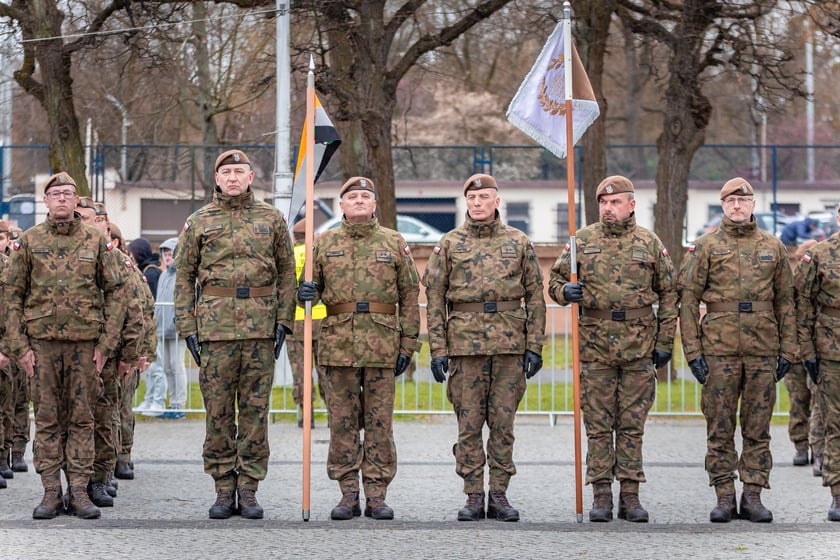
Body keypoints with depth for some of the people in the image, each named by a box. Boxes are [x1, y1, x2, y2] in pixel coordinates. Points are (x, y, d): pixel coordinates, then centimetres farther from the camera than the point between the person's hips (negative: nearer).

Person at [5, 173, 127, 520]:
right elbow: (13, 297, 4)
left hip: (85, 343, 0)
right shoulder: (28, 242, 5)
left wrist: (106, 344, -2)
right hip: (42, 342, 0)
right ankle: (51, 492, 6)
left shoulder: (96, 241, 5)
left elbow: (114, 294, 5)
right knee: (47, 419, 2)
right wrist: (20, 346, -3)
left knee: (81, 419, 2)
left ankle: (79, 491, 5)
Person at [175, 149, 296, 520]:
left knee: (255, 410, 2)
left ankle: (249, 489, 7)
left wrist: (283, 321, 1)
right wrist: (187, 327, 1)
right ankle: (224, 490, 7)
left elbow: (286, 273, 10)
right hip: (215, 326, 0)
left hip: (261, 327, 0)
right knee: (217, 412, 1)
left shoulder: (272, 219, 9)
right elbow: (184, 277, 8)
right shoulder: (199, 222, 8)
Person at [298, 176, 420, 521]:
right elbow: (312, 287, 17)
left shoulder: (394, 243, 8)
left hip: (382, 346, -1)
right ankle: (348, 494, 8)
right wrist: (306, 293, -9)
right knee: (342, 422, 2)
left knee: (379, 422, 1)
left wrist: (408, 344, 1)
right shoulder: (324, 243, 10)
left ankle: (376, 495, 6)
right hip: (337, 344, 1)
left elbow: (409, 295, 7)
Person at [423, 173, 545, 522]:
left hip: (509, 344, 0)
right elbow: (435, 299, 5)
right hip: (465, 344, 0)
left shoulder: (518, 243, 8)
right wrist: (437, 350, -3)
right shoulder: (450, 244, 6)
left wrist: (534, 347, 1)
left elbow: (535, 296, 8)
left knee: (503, 423, 3)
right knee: (469, 424, 1)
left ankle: (499, 495, 9)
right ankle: (474, 497, 7)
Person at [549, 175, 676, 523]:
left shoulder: (650, 243, 5)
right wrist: (566, 291, -14)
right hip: (595, 347, 0)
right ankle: (601, 496, 7)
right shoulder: (583, 241, 6)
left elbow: (669, 294, 8)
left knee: (633, 425, 4)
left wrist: (665, 342, 3)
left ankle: (630, 497, 8)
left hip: (639, 348, 0)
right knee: (598, 425, 2)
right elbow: (555, 281, 11)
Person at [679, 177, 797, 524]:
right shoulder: (705, 247, 4)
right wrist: (693, 351, -6)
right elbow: (688, 300, 1)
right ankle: (724, 498, 7)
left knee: (758, 428, 4)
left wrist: (787, 350, 6)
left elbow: (785, 302, 12)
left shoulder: (773, 247, 10)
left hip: (763, 351, 2)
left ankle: (753, 497, 9)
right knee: (720, 427, 0)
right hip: (719, 349, -2)